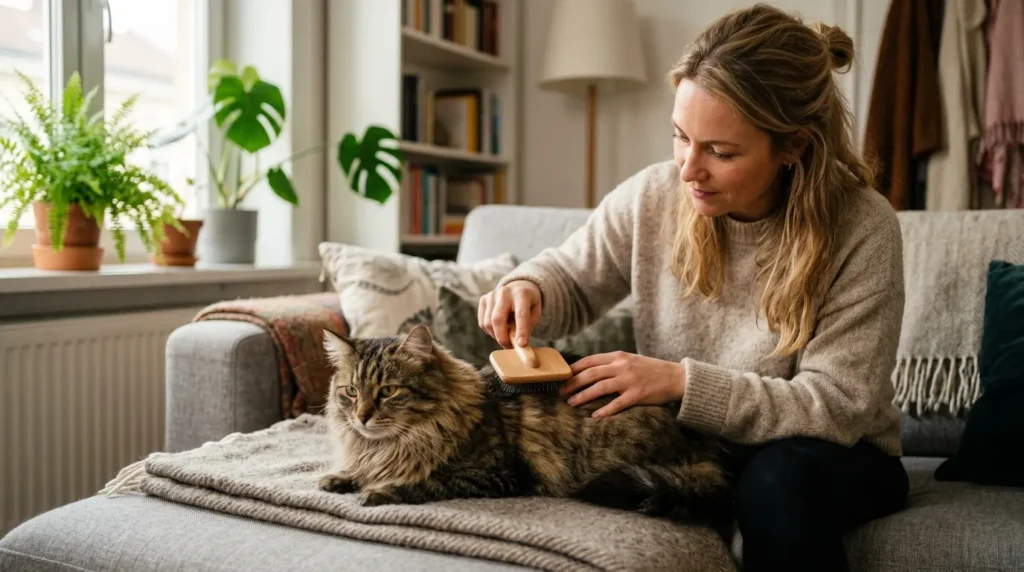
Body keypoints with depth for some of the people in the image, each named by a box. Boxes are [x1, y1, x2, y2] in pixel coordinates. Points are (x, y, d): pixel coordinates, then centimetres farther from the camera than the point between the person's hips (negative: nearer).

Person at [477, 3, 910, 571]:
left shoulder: (862, 229, -21)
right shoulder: (651, 197, -12)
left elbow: (837, 406, -23)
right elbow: (569, 278, 5)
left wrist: (683, 382, -32)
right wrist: (528, 287, -20)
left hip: (825, 457, -2)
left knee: (780, 478, -36)